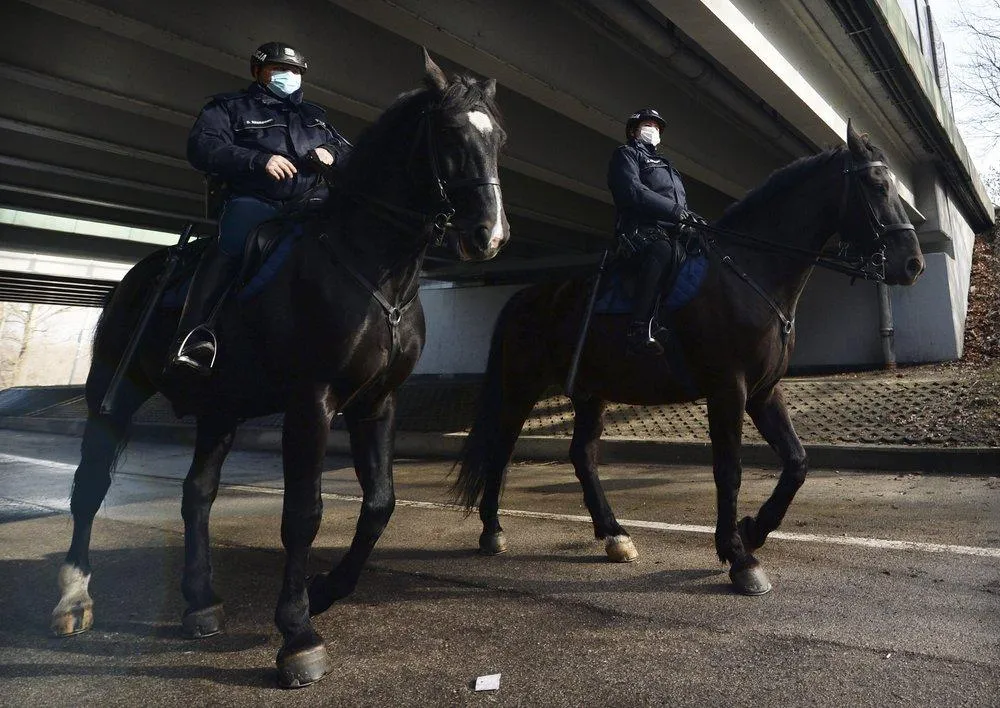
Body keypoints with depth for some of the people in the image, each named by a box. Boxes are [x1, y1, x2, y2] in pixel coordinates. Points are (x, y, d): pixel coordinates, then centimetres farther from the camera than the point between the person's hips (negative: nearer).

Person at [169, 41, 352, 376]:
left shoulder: (314, 115, 31)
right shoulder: (231, 106, 17)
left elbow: (346, 151, 30)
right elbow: (201, 147, 1)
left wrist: (331, 153, 3)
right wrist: (259, 159, -15)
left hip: (311, 201, 5)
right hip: (253, 200, -4)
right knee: (233, 243, -36)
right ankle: (194, 333, -42)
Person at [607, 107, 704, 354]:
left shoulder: (663, 164, 39)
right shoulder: (627, 153, 13)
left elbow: (681, 201, 32)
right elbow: (632, 192, -9)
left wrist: (692, 219, 9)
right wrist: (677, 211, -15)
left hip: (672, 231, 9)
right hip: (643, 230, -9)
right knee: (661, 251, -38)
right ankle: (639, 329, -48)